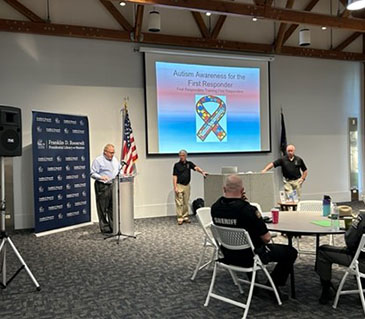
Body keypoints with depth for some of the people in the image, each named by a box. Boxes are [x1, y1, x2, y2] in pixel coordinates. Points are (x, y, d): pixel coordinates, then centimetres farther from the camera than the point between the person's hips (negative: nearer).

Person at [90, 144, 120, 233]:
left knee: (113, 207, 9)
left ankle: (113, 226, 18)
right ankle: (105, 227, 9)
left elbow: (119, 170, 25)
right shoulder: (98, 160, -7)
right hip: (102, 187, -6)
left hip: (113, 186, 6)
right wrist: (101, 177, -26)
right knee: (103, 209, 0)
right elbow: (93, 174, -11)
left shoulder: (115, 160, 15)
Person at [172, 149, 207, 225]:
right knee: (179, 203, -3)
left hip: (187, 185, 4)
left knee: (186, 203, 10)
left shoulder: (189, 163, 5)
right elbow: (174, 176, -7)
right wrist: (175, 187, -14)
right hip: (179, 186, -4)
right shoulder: (177, 165, -4)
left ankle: (185, 217, 18)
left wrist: (202, 172, -31)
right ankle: (180, 218, 2)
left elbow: (196, 168, -10)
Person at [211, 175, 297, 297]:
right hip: (249, 257, -6)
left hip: (228, 255, 7)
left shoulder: (215, 208, -9)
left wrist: (240, 201, -3)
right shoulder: (248, 209, -28)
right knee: (291, 252, 8)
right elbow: (266, 238, -19)